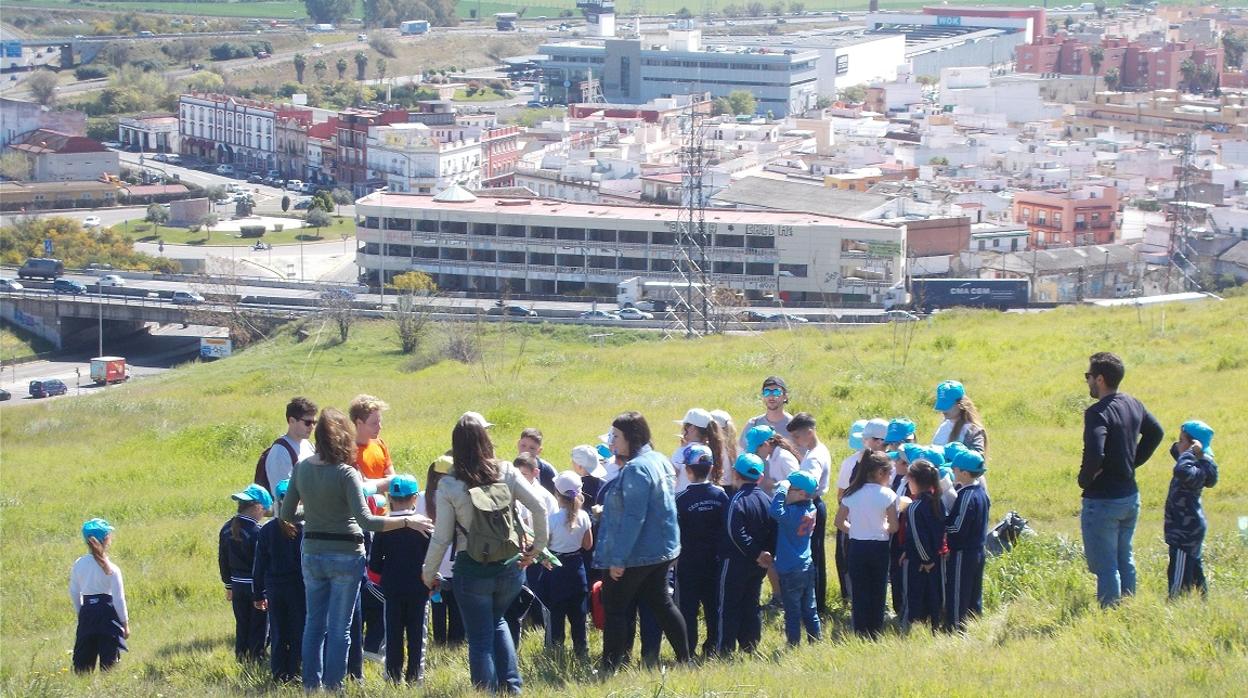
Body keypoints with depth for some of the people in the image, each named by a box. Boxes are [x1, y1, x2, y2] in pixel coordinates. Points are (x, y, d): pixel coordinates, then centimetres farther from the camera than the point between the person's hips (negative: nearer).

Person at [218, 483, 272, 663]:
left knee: (242, 626, 15)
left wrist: (228, 585, 20)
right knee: (259, 628, 3)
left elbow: (223, 560, 11)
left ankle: (241, 660, 18)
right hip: (256, 587, -6)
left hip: (237, 586, 6)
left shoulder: (227, 530, 3)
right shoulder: (257, 532, -19)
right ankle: (257, 659, 4)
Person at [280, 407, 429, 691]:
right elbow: (365, 520, -24)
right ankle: (333, 687, 7)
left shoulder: (301, 468, -1)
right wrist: (407, 521, -20)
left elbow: (286, 515, 6)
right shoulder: (346, 473, -17)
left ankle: (311, 685, 18)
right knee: (339, 628, 4)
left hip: (312, 553, 5)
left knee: (314, 623, 15)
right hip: (345, 555, -5)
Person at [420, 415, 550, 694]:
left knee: (480, 639, 9)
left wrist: (428, 573, 6)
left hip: (471, 569, -3)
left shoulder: (448, 485, -10)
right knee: (497, 621, 28)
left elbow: (442, 537, -7)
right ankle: (511, 686, 17)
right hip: (510, 566, 3)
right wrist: (538, 545, 6)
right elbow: (539, 507, -7)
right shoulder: (506, 472, -5)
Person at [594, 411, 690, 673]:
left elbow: (633, 517, -25)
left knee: (615, 607, 1)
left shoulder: (636, 469, -22)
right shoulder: (658, 460, 7)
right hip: (661, 550, 9)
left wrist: (618, 558, -23)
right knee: (660, 602, 17)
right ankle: (684, 659, 20)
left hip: (636, 553, -9)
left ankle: (610, 668, 4)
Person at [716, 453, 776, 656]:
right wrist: (768, 554, 2)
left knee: (729, 606, 0)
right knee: (751, 605, 15)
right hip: (758, 564, 6)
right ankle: (750, 646, 17)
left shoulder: (738, 500, -17)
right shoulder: (767, 501, 5)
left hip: (736, 561, -6)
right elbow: (774, 532, 5)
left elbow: (736, 533, -24)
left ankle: (725, 649, 0)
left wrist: (756, 554, -18)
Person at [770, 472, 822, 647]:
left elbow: (776, 512, -38)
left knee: (792, 613, 2)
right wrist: (782, 489, -1)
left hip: (790, 572, -8)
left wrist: (782, 488, -27)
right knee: (810, 611, 15)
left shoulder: (794, 513, -23)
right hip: (808, 568, 8)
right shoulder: (810, 509, 1)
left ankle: (794, 647, 8)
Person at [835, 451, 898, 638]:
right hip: (879, 547, -2)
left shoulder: (852, 494, -2)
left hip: (856, 547, 2)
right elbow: (893, 526, -12)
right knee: (878, 593, 11)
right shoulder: (887, 495, -11)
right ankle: (875, 633, 14)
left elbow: (839, 521, 1)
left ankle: (860, 635, 7)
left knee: (859, 594, 7)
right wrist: (882, 529, 8)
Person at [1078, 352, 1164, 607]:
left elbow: (1094, 454, -33)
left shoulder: (1097, 413, -22)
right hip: (1130, 496, 8)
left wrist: (1084, 480, -14)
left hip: (1102, 501, -8)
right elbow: (1156, 433, 21)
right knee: (1124, 560, 21)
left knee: (1105, 565, -1)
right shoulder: (1134, 405, 4)